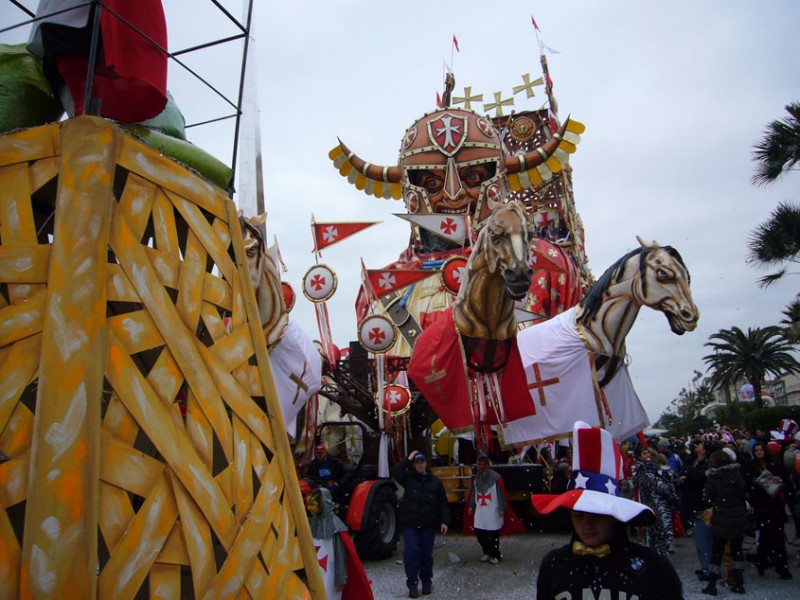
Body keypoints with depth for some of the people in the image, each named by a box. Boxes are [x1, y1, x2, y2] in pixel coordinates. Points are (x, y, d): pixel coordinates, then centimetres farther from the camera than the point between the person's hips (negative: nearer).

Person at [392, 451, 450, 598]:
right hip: (410, 524, -1)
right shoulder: (409, 478, 0)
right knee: (411, 552, -7)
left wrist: (444, 521, -7)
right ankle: (412, 584, 5)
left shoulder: (435, 481, 0)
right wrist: (408, 459, -17)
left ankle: (427, 581, 27)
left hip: (428, 525, 1)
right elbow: (396, 472, -21)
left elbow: (442, 503, 1)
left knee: (426, 554, 11)